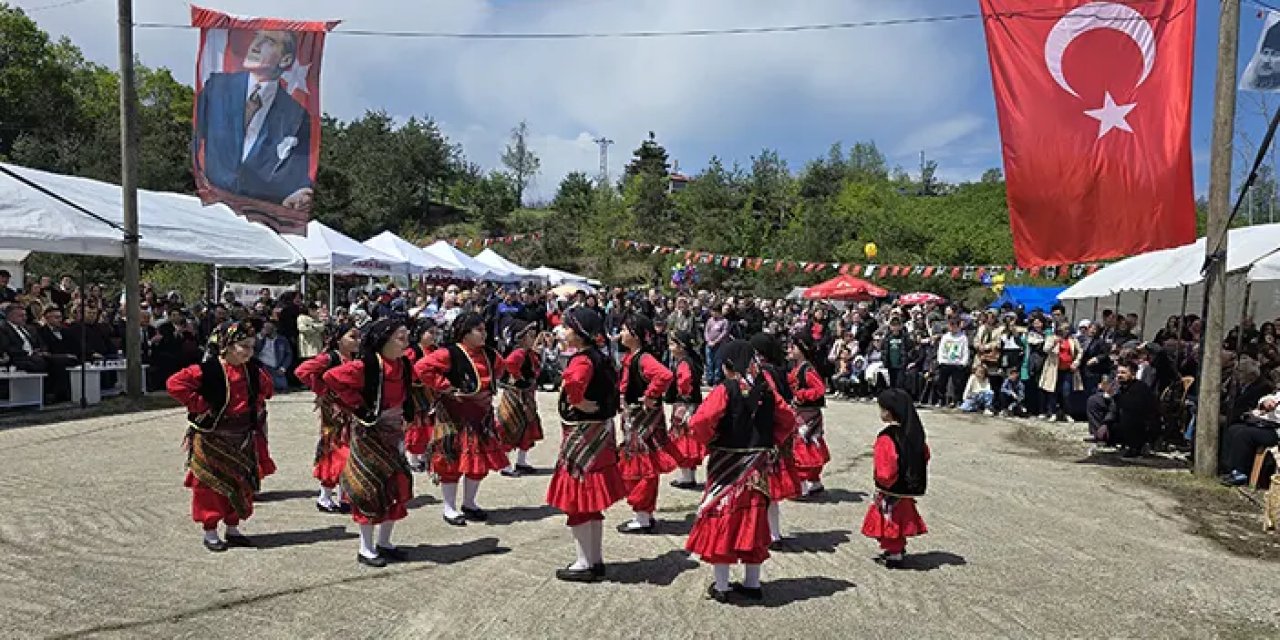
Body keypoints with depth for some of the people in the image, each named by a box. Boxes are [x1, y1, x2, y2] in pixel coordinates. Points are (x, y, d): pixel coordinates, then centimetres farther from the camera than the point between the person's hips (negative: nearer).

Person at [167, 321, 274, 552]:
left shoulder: (254, 370, 0)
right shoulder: (208, 369, -18)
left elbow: (266, 388, 20)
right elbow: (175, 384, -24)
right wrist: (200, 405, -21)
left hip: (243, 438, 6)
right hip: (212, 439, -6)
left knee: (241, 483, 12)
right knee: (211, 484, 4)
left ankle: (233, 529, 27)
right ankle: (210, 532, 18)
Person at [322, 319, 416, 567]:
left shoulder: (403, 366, 3)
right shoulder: (366, 367, -19)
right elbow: (332, 377, -27)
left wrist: (405, 417, 10)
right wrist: (358, 406, -21)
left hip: (394, 433, 7)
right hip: (370, 433, -7)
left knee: (399, 486, 10)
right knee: (372, 488, -1)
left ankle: (384, 543, 25)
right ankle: (366, 550, 13)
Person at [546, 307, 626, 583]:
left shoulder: (582, 359, -20)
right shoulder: (599, 356, 9)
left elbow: (573, 381, -43)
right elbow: (611, 383, 25)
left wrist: (579, 403, -26)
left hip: (582, 434, -9)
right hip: (598, 430, 9)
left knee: (577, 500, 2)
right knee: (592, 501, 17)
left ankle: (585, 564, 10)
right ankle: (596, 559, 27)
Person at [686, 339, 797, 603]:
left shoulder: (726, 390, -15)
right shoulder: (765, 388, 2)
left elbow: (699, 422, -25)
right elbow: (787, 419, 7)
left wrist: (709, 440, -7)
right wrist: (769, 443, 9)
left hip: (728, 465, -5)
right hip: (758, 466, 5)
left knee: (722, 521, 6)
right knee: (753, 520, 14)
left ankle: (721, 587, 13)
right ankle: (752, 583, 24)